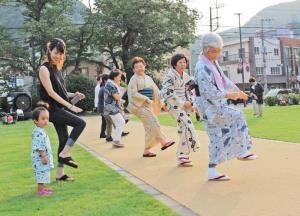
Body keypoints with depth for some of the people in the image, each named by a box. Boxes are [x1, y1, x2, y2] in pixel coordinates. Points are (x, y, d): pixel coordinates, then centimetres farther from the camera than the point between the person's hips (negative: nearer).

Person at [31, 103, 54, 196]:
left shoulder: (40, 131, 12)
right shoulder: (39, 133, -22)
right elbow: (39, 147, -24)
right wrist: (43, 156, -22)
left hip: (42, 157, 11)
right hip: (40, 158, -11)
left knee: (42, 173, 17)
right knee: (42, 172, -5)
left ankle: (42, 188, 26)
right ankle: (40, 190, 1)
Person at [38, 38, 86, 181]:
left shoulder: (56, 68, 15)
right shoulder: (44, 69, -10)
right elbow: (50, 92, -17)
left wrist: (73, 95, 1)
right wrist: (70, 105, -20)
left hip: (59, 109, 8)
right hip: (52, 109, -8)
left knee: (64, 139, 7)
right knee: (80, 123, -16)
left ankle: (60, 173, 13)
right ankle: (65, 154, -9)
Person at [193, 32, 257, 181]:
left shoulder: (213, 63, 11)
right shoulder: (203, 68, -20)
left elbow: (223, 80, 24)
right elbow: (207, 92, -26)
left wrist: (237, 90, 29)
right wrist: (228, 95, -30)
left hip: (215, 105, 9)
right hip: (210, 106, -9)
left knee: (217, 138, 10)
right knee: (238, 117, -10)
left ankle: (212, 171, 15)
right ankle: (241, 152, 2)